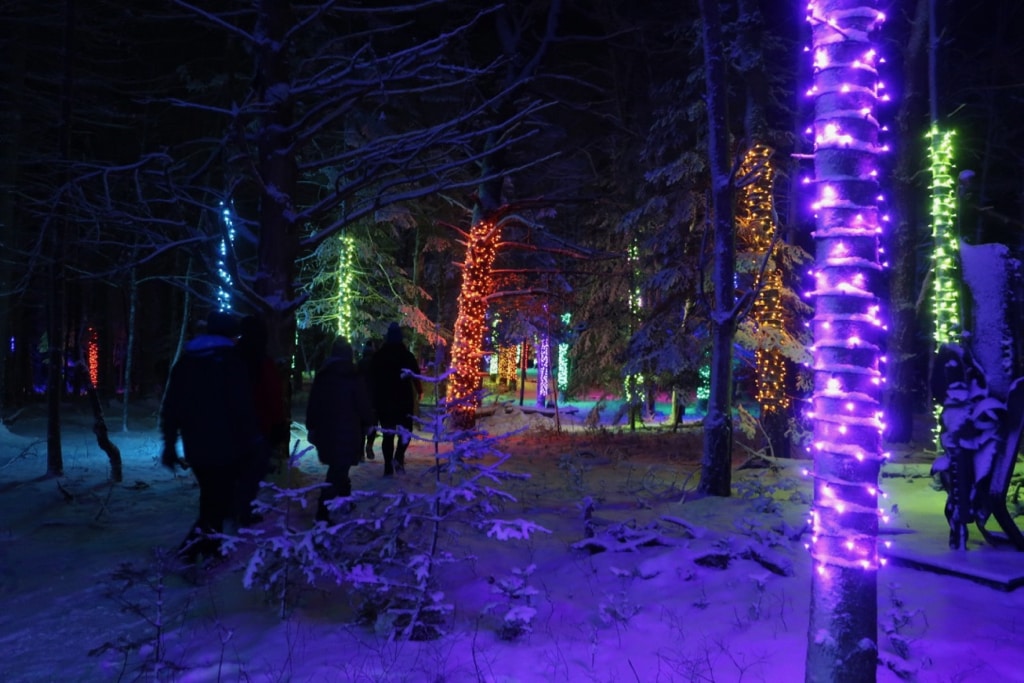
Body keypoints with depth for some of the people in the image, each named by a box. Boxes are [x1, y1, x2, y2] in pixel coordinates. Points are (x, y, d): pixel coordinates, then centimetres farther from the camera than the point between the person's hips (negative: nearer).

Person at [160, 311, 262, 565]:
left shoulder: (185, 361, 11)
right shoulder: (231, 361, -6)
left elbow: (170, 405, 10)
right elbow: (242, 405, -12)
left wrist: (170, 443, 14)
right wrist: (251, 439, -4)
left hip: (195, 444, 6)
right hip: (224, 443, -6)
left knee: (210, 494, 19)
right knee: (221, 496, -1)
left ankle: (209, 544, 24)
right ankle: (198, 539, -18)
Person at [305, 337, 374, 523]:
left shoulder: (321, 377, 5)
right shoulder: (353, 378, -11)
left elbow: (312, 406, 10)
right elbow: (364, 406, -8)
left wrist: (312, 427, 20)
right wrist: (368, 422, 10)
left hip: (325, 432, 6)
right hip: (347, 433, -6)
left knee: (337, 469, 22)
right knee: (338, 472, -5)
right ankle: (322, 513, -12)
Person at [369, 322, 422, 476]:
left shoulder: (378, 356, 2)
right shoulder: (407, 355, -4)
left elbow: (372, 379, 4)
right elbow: (415, 376, -1)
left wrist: (374, 397, 12)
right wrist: (419, 391, 16)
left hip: (383, 400, 2)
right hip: (404, 399, -2)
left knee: (387, 432, 8)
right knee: (405, 428, 12)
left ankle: (388, 467, 4)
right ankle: (398, 457, -11)